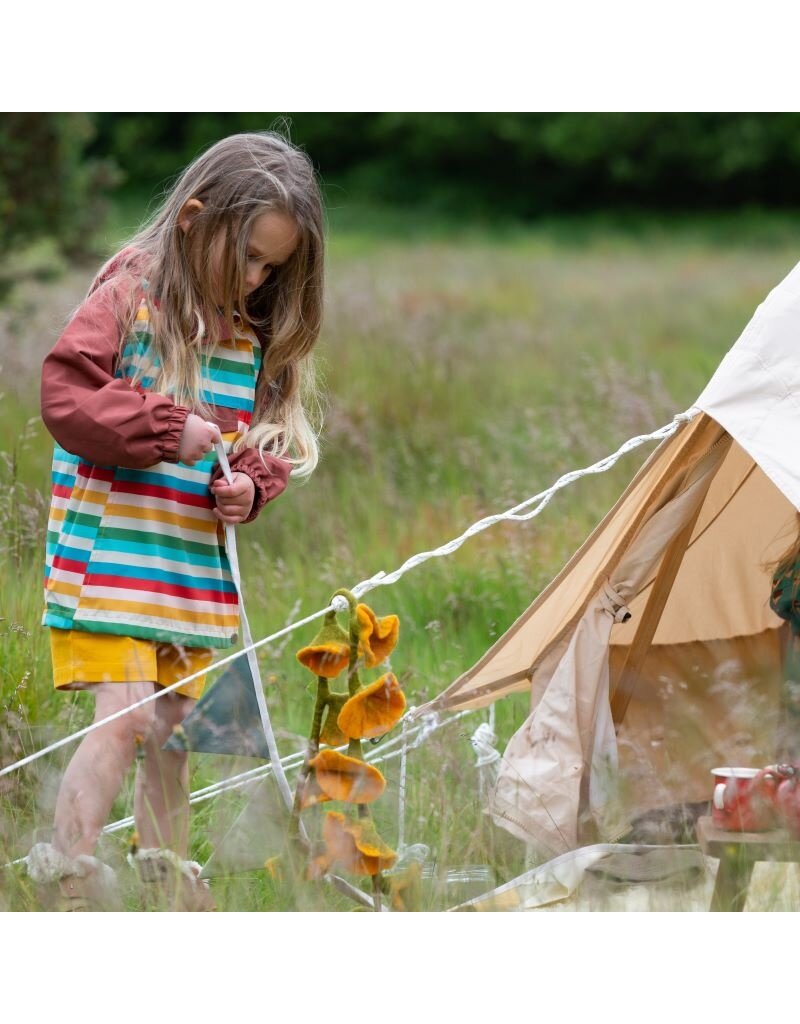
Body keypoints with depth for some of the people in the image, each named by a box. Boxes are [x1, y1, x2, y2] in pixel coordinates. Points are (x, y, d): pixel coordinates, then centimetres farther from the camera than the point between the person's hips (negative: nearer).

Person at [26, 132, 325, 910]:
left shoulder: (253, 335, 10)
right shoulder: (129, 297, -8)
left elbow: (264, 437, 18)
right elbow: (64, 397, -17)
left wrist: (250, 484, -4)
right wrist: (168, 429, -19)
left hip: (197, 567, 6)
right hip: (111, 550, -6)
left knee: (172, 730, 13)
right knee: (124, 718, -15)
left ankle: (172, 887, 25)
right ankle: (69, 887, -12)